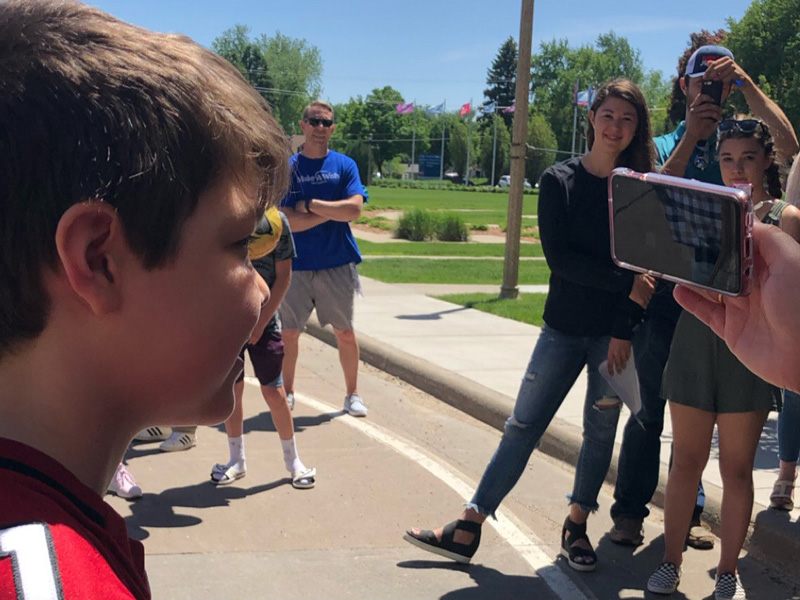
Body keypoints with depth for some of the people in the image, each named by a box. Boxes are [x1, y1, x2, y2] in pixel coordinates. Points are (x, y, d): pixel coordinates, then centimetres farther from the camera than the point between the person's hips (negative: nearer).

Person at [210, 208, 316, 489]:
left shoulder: (278, 223, -14)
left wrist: (260, 322, -8)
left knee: (274, 392, -2)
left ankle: (293, 460, 14)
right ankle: (237, 460, 22)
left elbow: (283, 276, -5)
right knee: (231, 389, 6)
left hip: (263, 320, 0)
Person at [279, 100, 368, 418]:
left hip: (337, 264, 0)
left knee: (345, 332, 7)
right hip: (296, 265, 0)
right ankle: (287, 392, 24)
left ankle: (352, 394, 21)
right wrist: (331, 212, -10)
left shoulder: (345, 165, 3)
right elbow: (285, 221, -10)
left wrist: (311, 205, -11)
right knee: (289, 332, 7)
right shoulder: (287, 168, 0)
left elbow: (354, 209, -12)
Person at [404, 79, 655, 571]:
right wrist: (624, 283, -19)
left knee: (601, 431, 8)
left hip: (615, 333, 0)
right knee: (523, 426, 1)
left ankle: (577, 527, 26)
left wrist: (624, 331, -12)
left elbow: (644, 267, -4)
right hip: (564, 328, 0)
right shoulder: (559, 181, -1)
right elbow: (559, 256, -11)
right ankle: (468, 530, 6)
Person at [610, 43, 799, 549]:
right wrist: (690, 136, -15)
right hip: (664, 294, -2)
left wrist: (746, 82, -12)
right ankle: (630, 509, 14)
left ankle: (688, 510, 24)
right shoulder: (665, 145, 6)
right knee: (649, 408, 2)